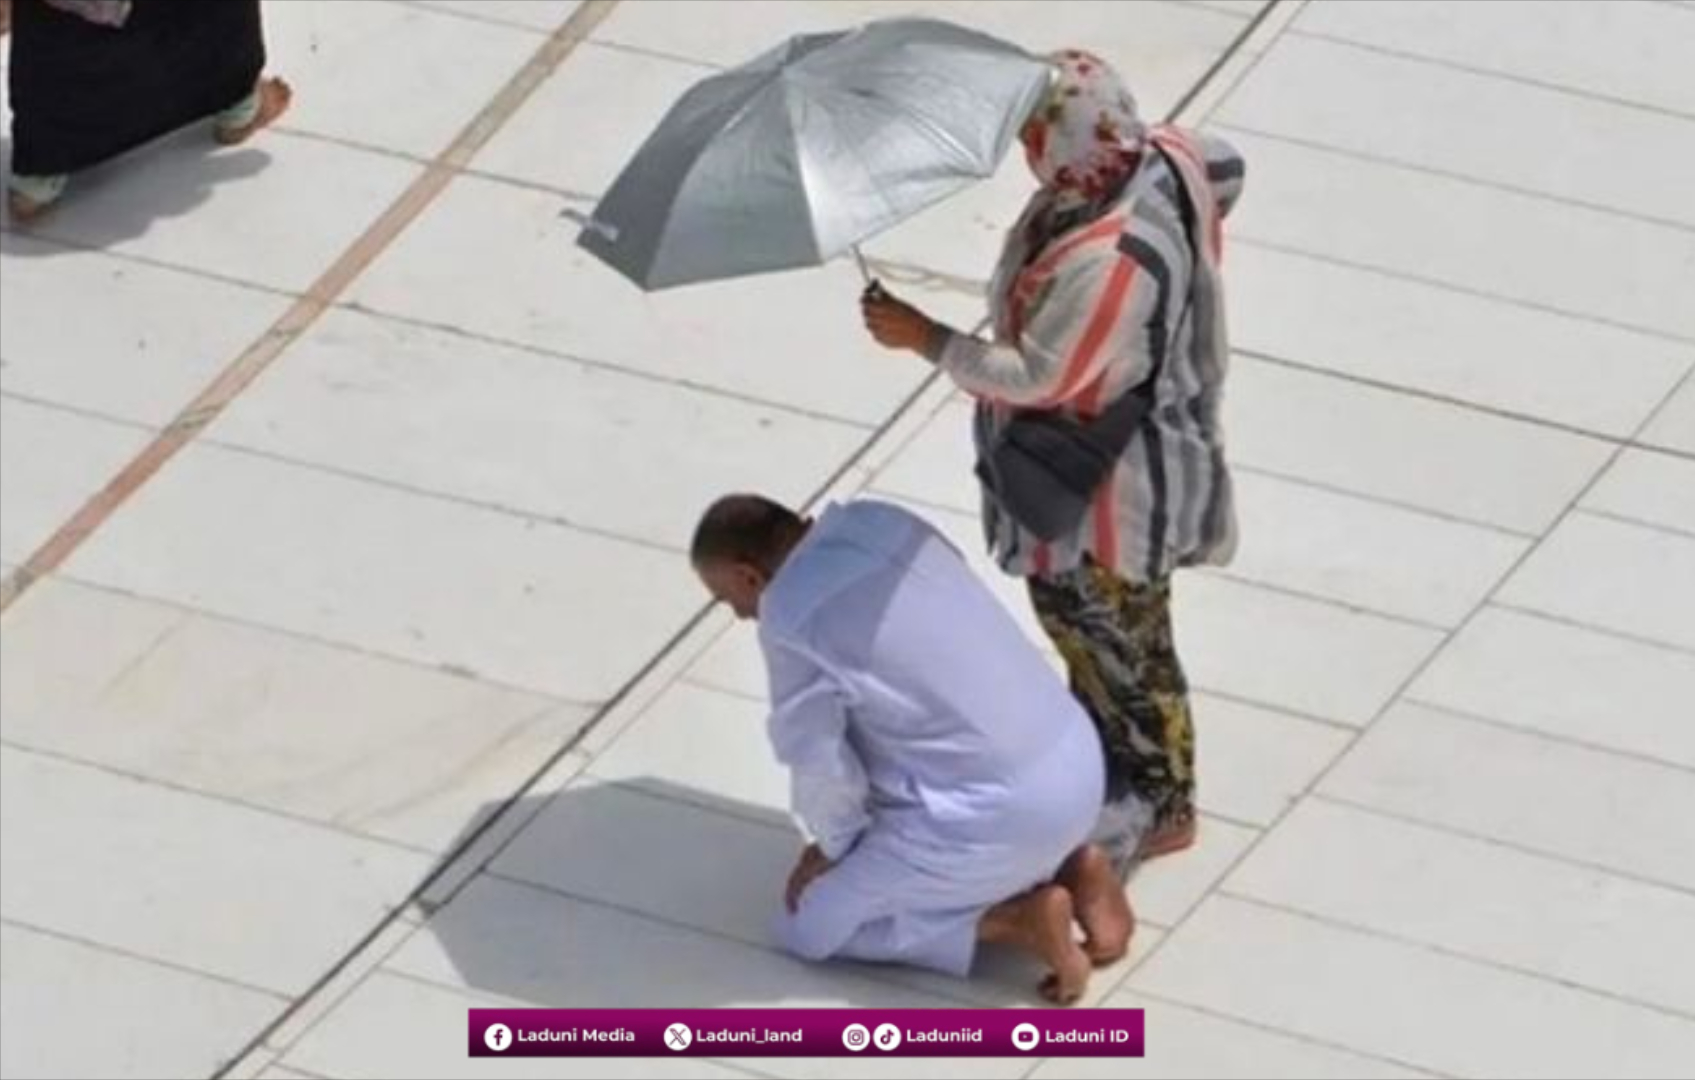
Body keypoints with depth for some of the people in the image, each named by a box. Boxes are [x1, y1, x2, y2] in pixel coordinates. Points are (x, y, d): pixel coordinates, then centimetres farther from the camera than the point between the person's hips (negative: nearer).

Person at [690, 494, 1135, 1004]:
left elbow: (820, 762, -6)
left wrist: (835, 849, 15)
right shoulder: (879, 524, 7)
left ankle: (1017, 920, -2)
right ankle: (1066, 868, 14)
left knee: (808, 926, 7)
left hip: (998, 812, -8)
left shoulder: (790, 617, -16)